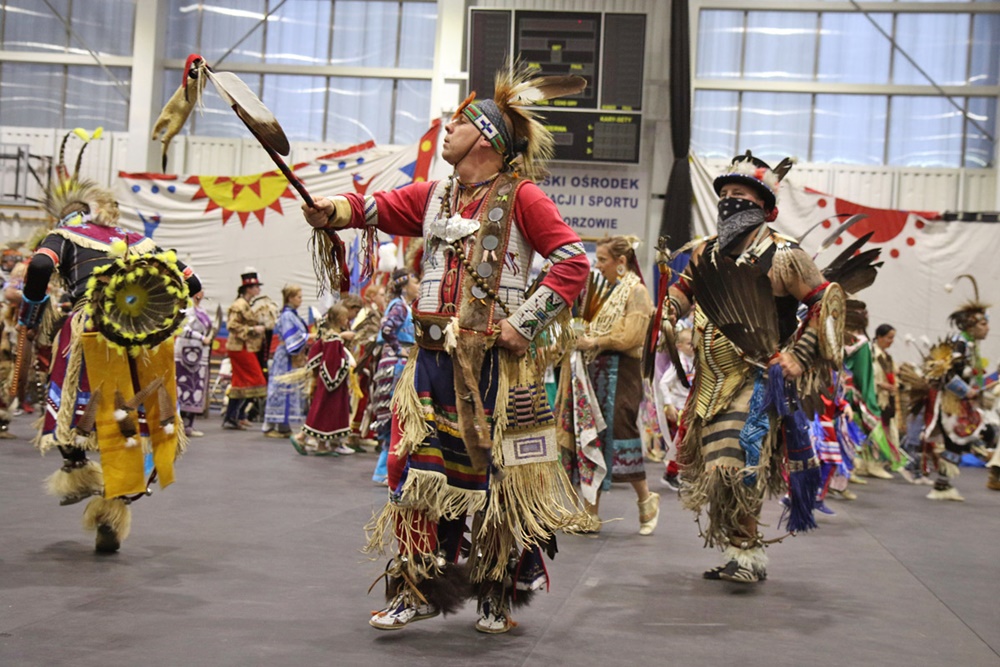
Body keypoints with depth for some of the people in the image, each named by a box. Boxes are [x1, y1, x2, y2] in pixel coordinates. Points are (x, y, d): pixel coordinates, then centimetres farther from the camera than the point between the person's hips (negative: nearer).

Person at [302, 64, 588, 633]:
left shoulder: (521, 197, -5)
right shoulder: (435, 195, 16)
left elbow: (573, 262, -11)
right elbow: (380, 207, 6)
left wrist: (526, 323, -15)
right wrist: (335, 210, -15)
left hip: (493, 364, -5)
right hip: (434, 358, 6)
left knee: (497, 478, 3)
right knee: (422, 470, 5)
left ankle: (500, 594, 18)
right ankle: (420, 589, 16)